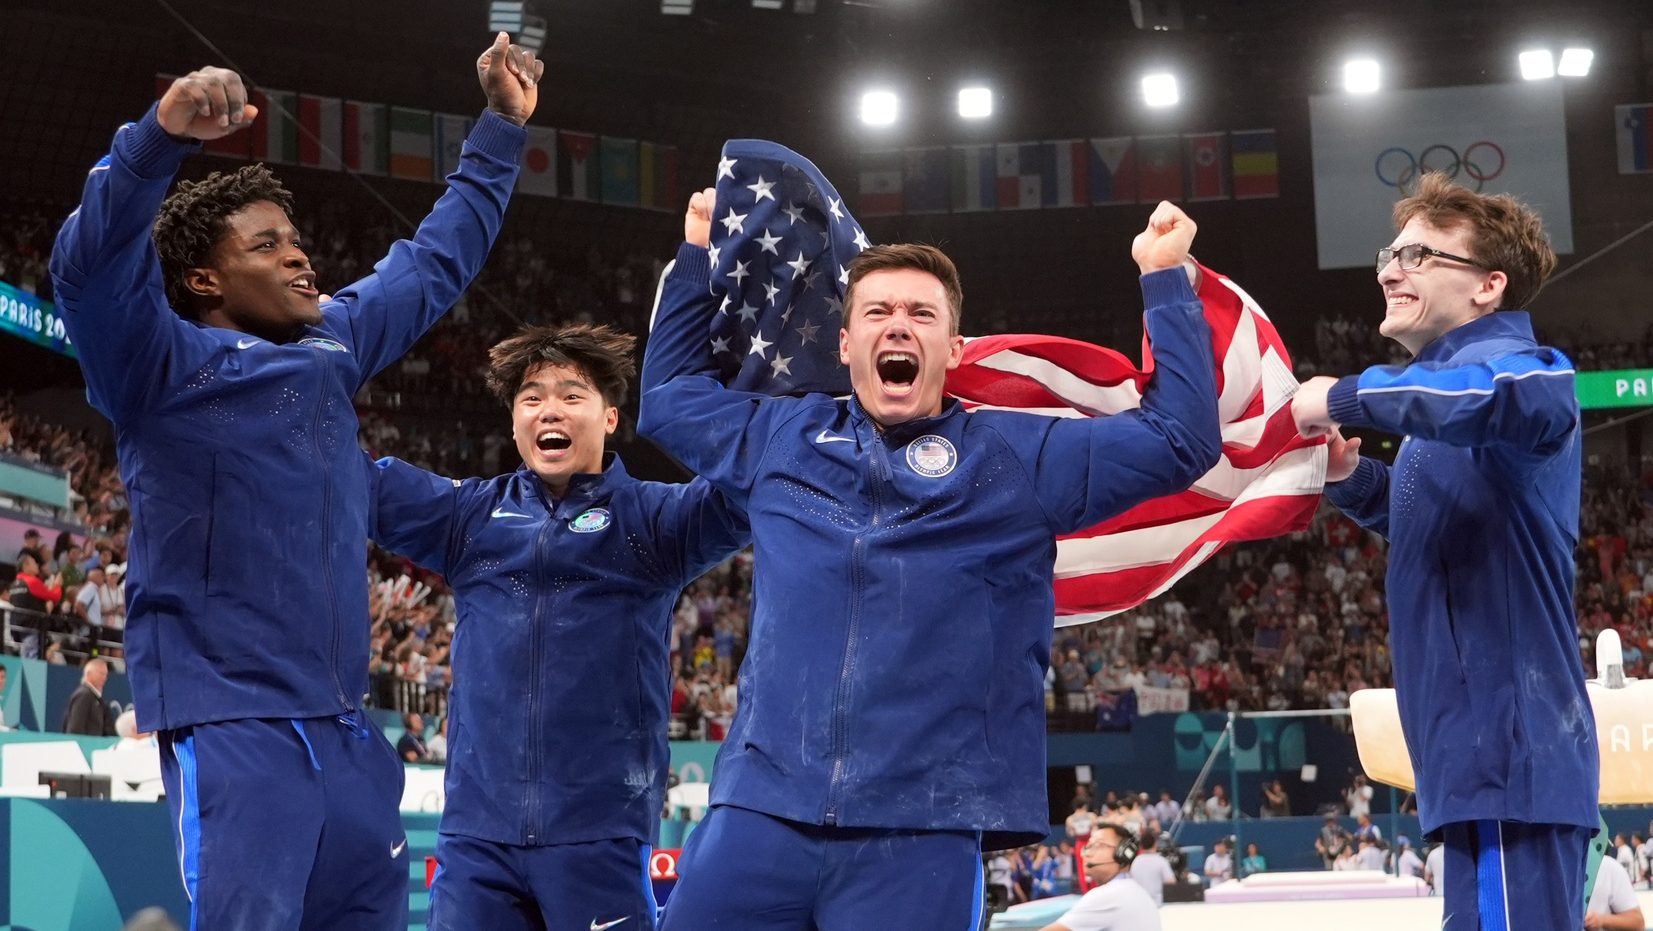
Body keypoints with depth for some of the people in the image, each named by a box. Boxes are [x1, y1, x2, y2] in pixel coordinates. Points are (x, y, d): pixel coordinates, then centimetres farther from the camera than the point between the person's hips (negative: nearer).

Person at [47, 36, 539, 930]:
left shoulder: (333, 347, 15)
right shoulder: (163, 367, -4)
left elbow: (434, 261, 28)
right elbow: (93, 270, -23)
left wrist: (500, 128, 32)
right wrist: (161, 138, -37)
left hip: (345, 729, 7)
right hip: (231, 728, -7)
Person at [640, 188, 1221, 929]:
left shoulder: (1018, 458, 10)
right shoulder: (781, 437, 17)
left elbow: (1181, 437, 7)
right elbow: (668, 396, 34)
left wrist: (1165, 279, 6)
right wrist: (697, 259, 30)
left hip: (923, 836, -2)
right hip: (758, 814, 2)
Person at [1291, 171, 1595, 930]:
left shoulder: (1504, 359, -10)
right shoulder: (1452, 386, 19)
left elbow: (1515, 394, -37)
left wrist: (1347, 396, -23)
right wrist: (1351, 477, 14)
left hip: (1507, 750, -10)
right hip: (1488, 749, 10)